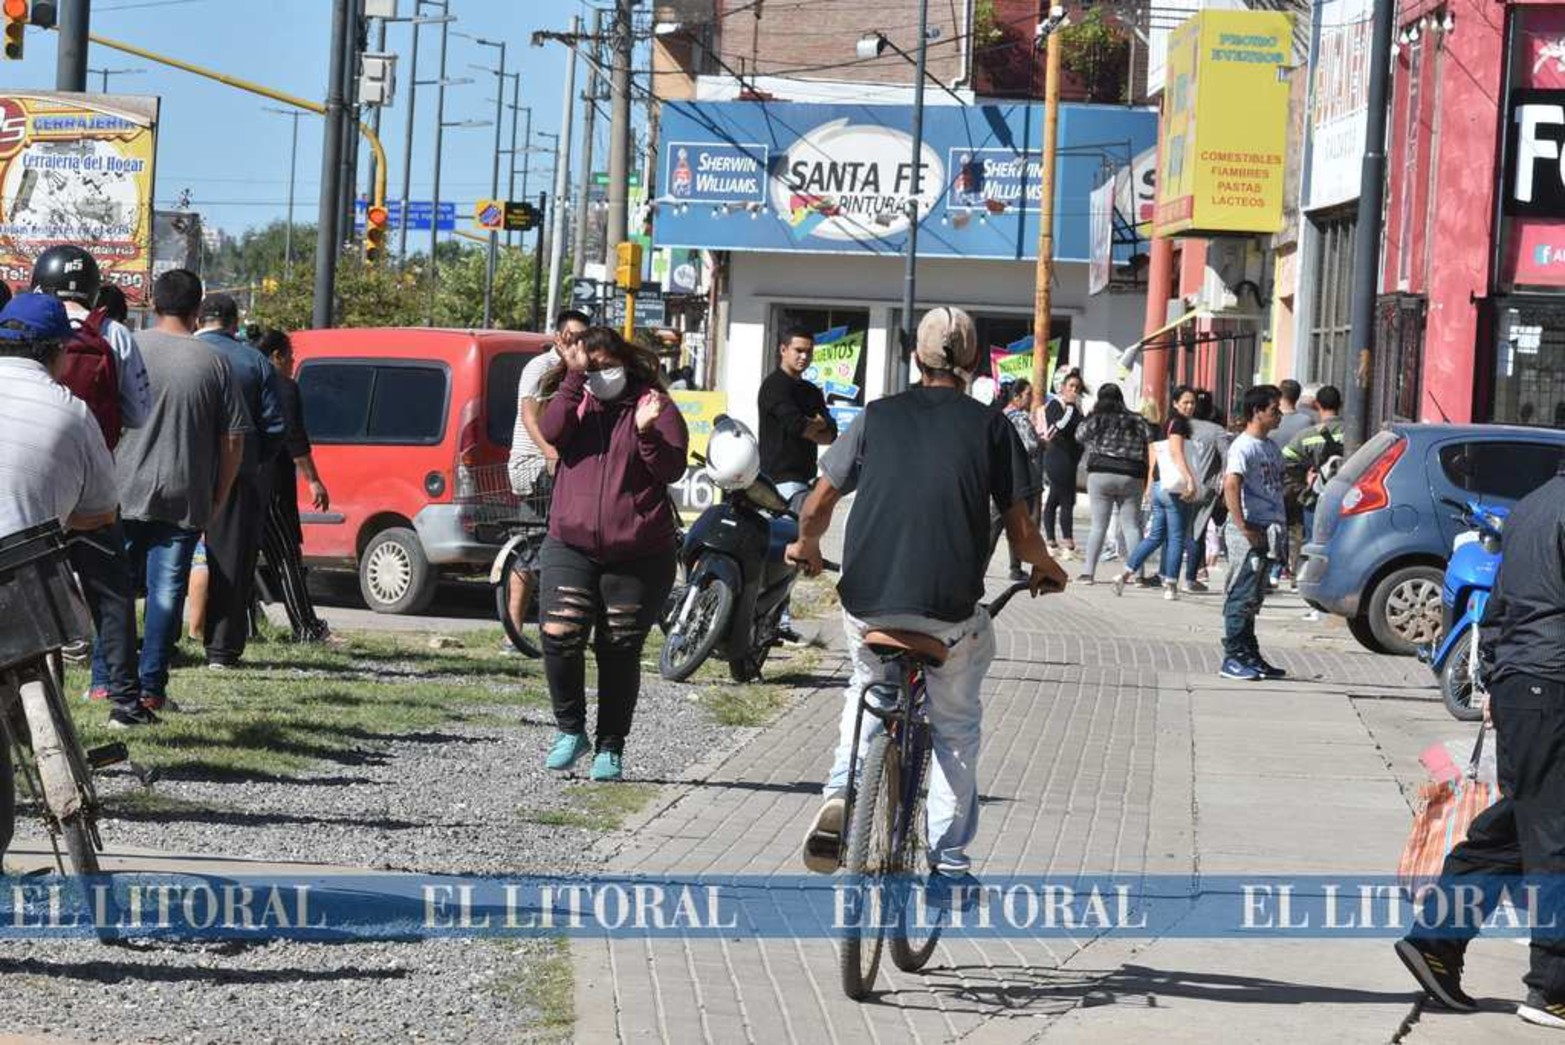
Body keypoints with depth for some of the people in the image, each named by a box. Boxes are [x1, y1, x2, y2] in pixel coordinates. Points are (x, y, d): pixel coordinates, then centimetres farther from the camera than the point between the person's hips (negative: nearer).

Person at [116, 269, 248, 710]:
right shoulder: (212, 363, -1)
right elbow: (233, 438, 1)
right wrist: (219, 496, 11)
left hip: (126, 492, 0)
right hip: (186, 498, 0)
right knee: (167, 591, 3)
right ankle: (152, 687, 1)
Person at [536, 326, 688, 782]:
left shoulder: (656, 407, 4)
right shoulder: (575, 403, 11)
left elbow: (672, 469, -5)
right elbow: (552, 432, -11)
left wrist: (647, 432, -21)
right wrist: (574, 378, -12)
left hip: (637, 554, -1)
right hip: (572, 545, 2)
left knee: (620, 653, 4)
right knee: (560, 636, -14)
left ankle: (611, 747, 16)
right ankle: (569, 729, 6)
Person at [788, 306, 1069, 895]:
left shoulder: (877, 417, 8)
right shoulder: (990, 427, 4)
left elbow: (819, 503, 7)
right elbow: (1020, 531, 2)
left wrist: (805, 547, 29)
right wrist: (1046, 568, 23)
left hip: (867, 602, 2)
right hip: (949, 611, -2)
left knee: (867, 688, 30)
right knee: (957, 725, 19)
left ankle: (842, 793, 8)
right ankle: (949, 862, 16)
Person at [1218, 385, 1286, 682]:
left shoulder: (1271, 447, 16)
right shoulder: (1244, 446, -12)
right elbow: (1231, 485, -23)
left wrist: (1279, 526, 14)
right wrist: (1244, 528, -25)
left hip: (1269, 531, 9)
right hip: (1250, 531, -9)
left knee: (1254, 598, 13)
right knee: (1242, 595, -6)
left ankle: (1250, 656, 19)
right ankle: (1233, 658, -3)